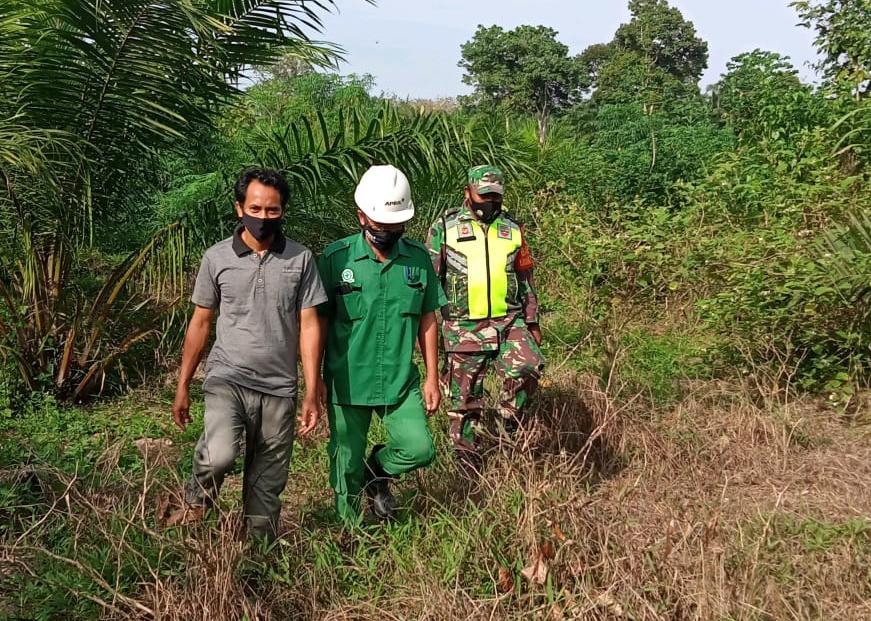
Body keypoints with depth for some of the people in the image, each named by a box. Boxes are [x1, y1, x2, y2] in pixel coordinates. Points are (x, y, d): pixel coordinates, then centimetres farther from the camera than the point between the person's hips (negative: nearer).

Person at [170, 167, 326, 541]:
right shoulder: (217, 257, 2)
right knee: (220, 455, -25)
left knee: (267, 485, 7)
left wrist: (312, 394, -4)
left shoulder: (301, 259, 1)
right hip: (228, 379, -1)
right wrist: (183, 388, 8)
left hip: (279, 388, 1)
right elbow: (200, 323, 8)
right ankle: (197, 500, 6)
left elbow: (309, 326, 0)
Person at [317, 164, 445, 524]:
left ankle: (377, 472, 27)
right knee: (347, 464, 9)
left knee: (419, 450, -6)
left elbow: (427, 320, 6)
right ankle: (349, 528, 34)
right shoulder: (336, 258, -9)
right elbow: (319, 321, -3)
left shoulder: (418, 258, 0)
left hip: (401, 381, 2)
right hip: (348, 382, -2)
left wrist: (432, 378, 5)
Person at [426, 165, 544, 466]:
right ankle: (467, 460, 20)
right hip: (464, 328, -2)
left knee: (528, 367, -23)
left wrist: (532, 322, 14)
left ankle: (508, 421, 3)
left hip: (509, 323, 2)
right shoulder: (444, 229, 1)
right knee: (464, 398, 4)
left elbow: (526, 280, 17)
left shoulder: (512, 230, 11)